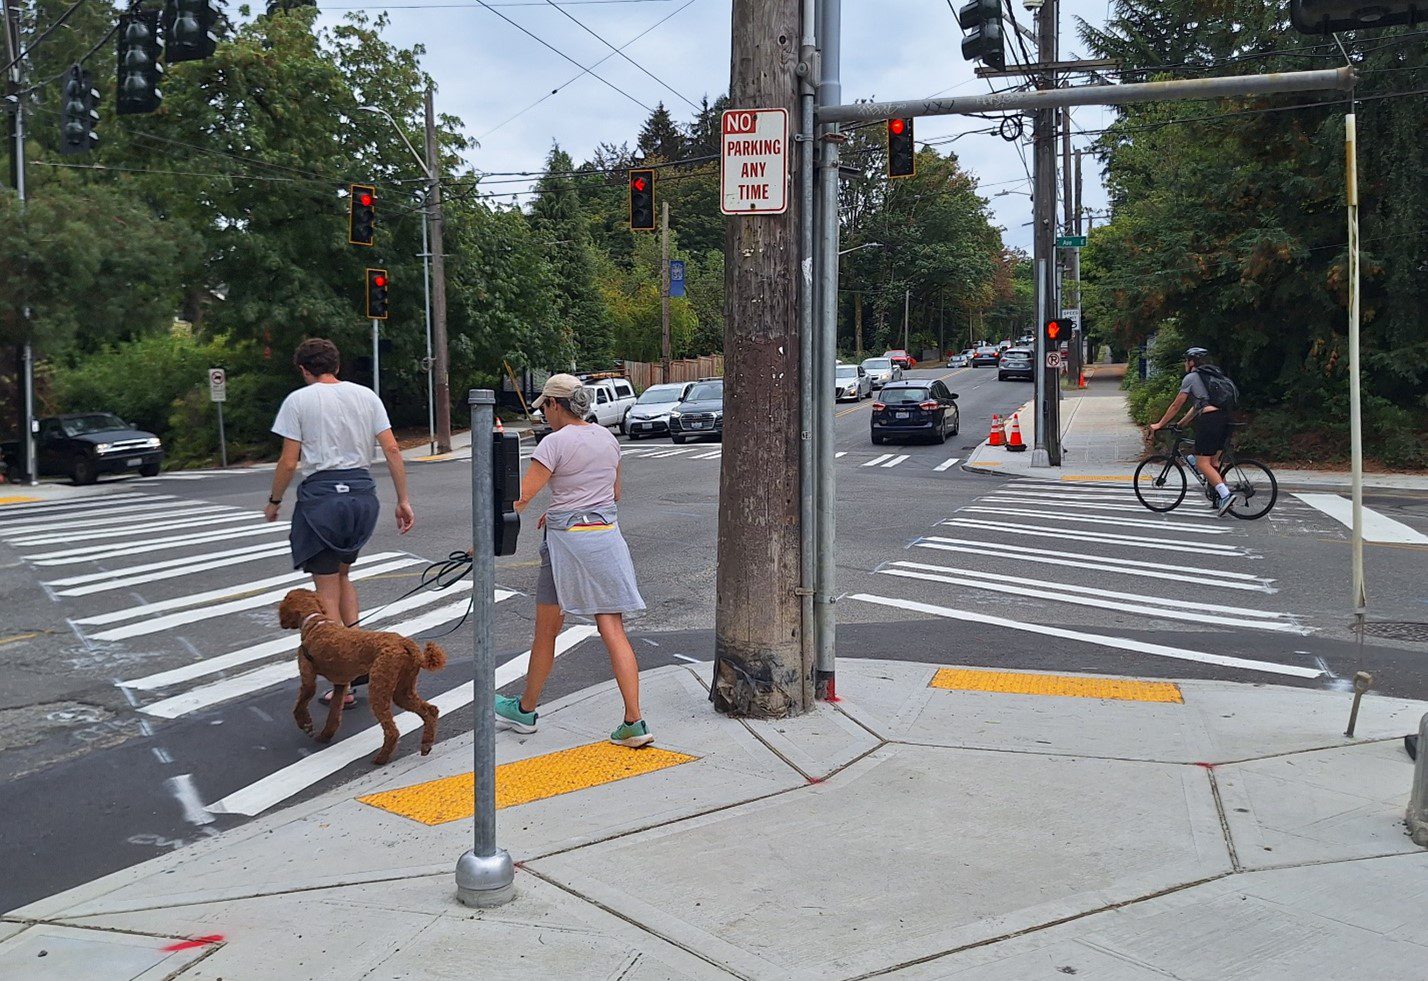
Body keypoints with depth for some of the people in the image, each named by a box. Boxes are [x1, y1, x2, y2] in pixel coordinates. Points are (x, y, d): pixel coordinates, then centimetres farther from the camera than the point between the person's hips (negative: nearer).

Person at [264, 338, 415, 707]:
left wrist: (274, 501, 10)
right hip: (362, 493, 4)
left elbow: (289, 462, -5)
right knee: (342, 575, 25)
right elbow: (392, 450, 3)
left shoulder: (298, 400, -1)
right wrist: (403, 500, 6)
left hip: (321, 494, -4)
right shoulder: (366, 395, 9)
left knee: (327, 591, 5)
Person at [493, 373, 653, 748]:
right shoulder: (608, 438, 9)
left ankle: (525, 710, 29)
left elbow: (522, 497, -14)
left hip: (567, 541, -5)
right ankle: (634, 722, -2)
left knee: (546, 632, 11)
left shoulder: (555, 442, -10)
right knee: (613, 631, 3)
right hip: (607, 536, 5)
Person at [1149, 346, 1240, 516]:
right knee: (1213, 461, 15)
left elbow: (1176, 405, 4)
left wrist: (1160, 425, 12)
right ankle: (1224, 498, 10)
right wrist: (1180, 424, 35)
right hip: (1224, 419, 8)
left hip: (1208, 419, -8)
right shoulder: (1211, 376, 28)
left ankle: (1225, 495, -23)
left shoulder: (1191, 377, 3)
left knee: (1202, 463, -8)